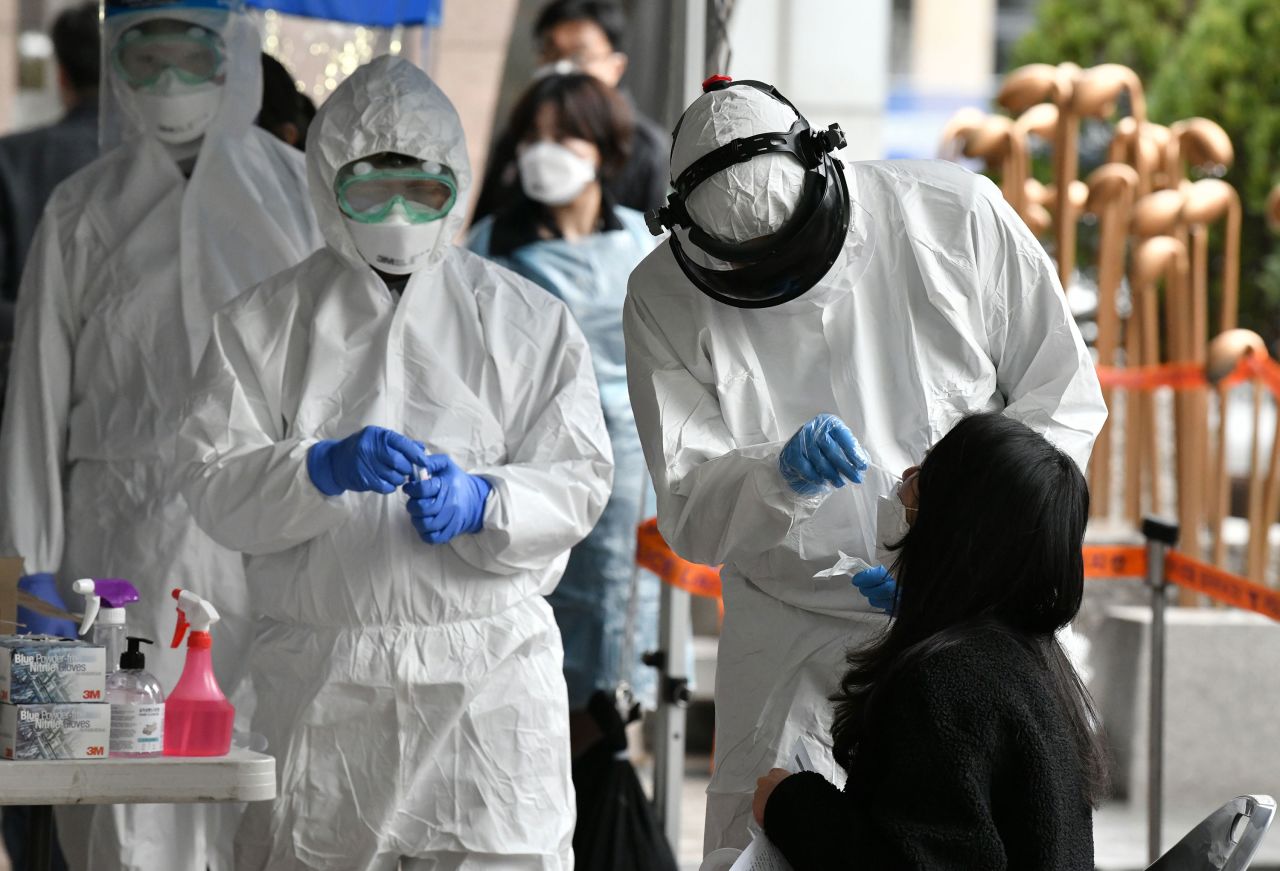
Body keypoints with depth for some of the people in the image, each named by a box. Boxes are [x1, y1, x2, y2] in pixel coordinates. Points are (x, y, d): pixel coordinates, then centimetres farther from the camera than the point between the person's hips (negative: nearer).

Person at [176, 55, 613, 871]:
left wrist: (480, 503, -16)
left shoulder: (528, 321, 10)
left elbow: (577, 481, 4)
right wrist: (323, 469, -20)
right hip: (321, 677, 0)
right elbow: (215, 485, -1)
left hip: (490, 677, 0)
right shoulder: (268, 323, 8)